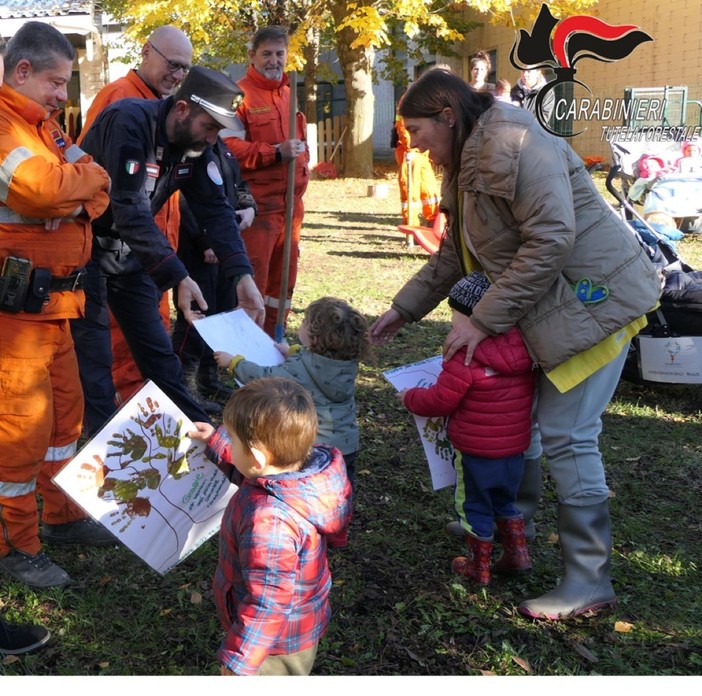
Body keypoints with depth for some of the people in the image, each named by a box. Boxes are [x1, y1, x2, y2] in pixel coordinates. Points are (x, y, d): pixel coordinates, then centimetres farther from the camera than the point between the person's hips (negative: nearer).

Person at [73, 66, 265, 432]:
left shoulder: (195, 144, -4)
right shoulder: (130, 122, -27)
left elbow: (216, 210, -7)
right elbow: (131, 211, -34)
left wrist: (242, 276, -20)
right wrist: (178, 277, -38)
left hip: (129, 252, 7)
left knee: (159, 353, 12)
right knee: (94, 361, -6)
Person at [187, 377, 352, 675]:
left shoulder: (268, 523, -42)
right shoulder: (307, 467, -17)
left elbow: (268, 605, -33)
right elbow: (251, 471, 8)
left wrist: (237, 662, -22)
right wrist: (216, 442, 15)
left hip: (275, 644, -8)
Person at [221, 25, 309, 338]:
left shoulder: (289, 94, 17)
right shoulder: (240, 94, -8)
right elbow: (228, 146, -17)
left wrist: (304, 166, 12)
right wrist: (276, 153, -20)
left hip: (290, 202, 8)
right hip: (257, 203, -8)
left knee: (285, 272, 12)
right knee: (252, 275, -6)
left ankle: (274, 337, 23)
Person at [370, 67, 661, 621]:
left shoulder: (515, 143, -20)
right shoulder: (466, 165, 12)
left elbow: (550, 241, -27)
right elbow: (454, 256, 19)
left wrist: (484, 320, -23)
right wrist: (403, 310, 15)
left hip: (592, 297, -10)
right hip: (543, 305, 10)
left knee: (566, 434, -8)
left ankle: (589, 582, 3)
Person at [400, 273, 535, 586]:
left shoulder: (465, 357, -24)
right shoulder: (522, 349, -2)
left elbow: (439, 401, -19)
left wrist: (409, 397, 0)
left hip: (477, 451, -6)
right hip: (516, 448, 7)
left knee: (473, 506, 12)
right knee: (504, 501, 27)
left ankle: (479, 567, 23)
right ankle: (518, 554, 27)